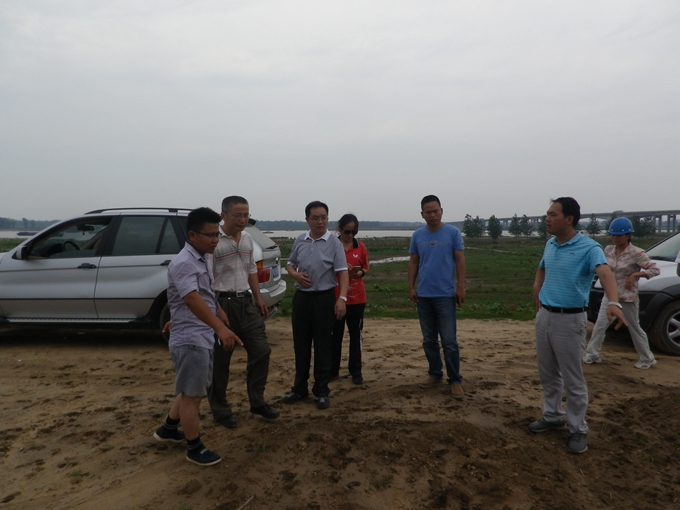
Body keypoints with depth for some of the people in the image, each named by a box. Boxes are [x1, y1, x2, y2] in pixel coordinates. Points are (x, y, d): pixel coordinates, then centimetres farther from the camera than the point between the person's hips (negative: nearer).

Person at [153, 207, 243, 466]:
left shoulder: (203, 259, 10)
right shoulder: (183, 264, -21)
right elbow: (193, 300, -35)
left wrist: (224, 319, 22)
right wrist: (221, 328, -45)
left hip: (203, 337, 10)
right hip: (190, 340, -10)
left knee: (192, 390, 22)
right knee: (192, 394, 4)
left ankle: (168, 429, 41)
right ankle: (195, 448, 19)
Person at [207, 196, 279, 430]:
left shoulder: (247, 238, 10)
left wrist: (258, 299, 16)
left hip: (246, 302, 7)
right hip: (223, 304, -7)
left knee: (260, 351, 9)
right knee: (220, 360, 6)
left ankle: (257, 402, 26)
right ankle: (220, 410, 23)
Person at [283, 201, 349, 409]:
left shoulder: (334, 243, -6)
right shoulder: (299, 241, 7)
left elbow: (343, 272, -12)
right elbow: (290, 264, 18)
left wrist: (342, 298, -25)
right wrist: (296, 275, -5)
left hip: (324, 298, -4)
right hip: (301, 297, 4)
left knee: (323, 346, 4)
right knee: (300, 345, 12)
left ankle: (321, 391, 16)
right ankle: (299, 388, 26)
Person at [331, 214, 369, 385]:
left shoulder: (360, 247, 2)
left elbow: (366, 269, 9)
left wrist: (360, 273, -12)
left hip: (357, 298, 2)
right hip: (335, 297, -1)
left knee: (355, 334, 9)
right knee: (335, 334, 7)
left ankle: (356, 371, 19)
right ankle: (333, 370, 19)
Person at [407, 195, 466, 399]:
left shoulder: (453, 233, -3)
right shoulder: (417, 235, 5)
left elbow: (460, 260, -2)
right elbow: (413, 262, 9)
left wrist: (461, 287, -8)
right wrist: (411, 287, 2)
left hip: (445, 295, -4)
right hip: (423, 295, 4)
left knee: (449, 341, -2)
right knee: (429, 340, 12)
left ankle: (455, 380, 10)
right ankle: (435, 374, 26)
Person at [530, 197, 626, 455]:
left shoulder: (589, 248, -15)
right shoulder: (550, 245, 6)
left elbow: (605, 273, -33)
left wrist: (613, 302, -52)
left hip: (569, 319, -7)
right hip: (544, 316, 7)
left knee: (573, 379, 3)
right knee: (548, 374, 18)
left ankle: (579, 429, 19)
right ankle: (553, 416, 35)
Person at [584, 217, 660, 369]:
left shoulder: (636, 253, -15)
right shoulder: (608, 250, 1)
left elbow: (655, 270, -16)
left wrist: (635, 274, -26)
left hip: (628, 298, -5)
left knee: (635, 329, 10)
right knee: (599, 326, 3)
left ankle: (647, 359, 28)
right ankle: (592, 355, 14)